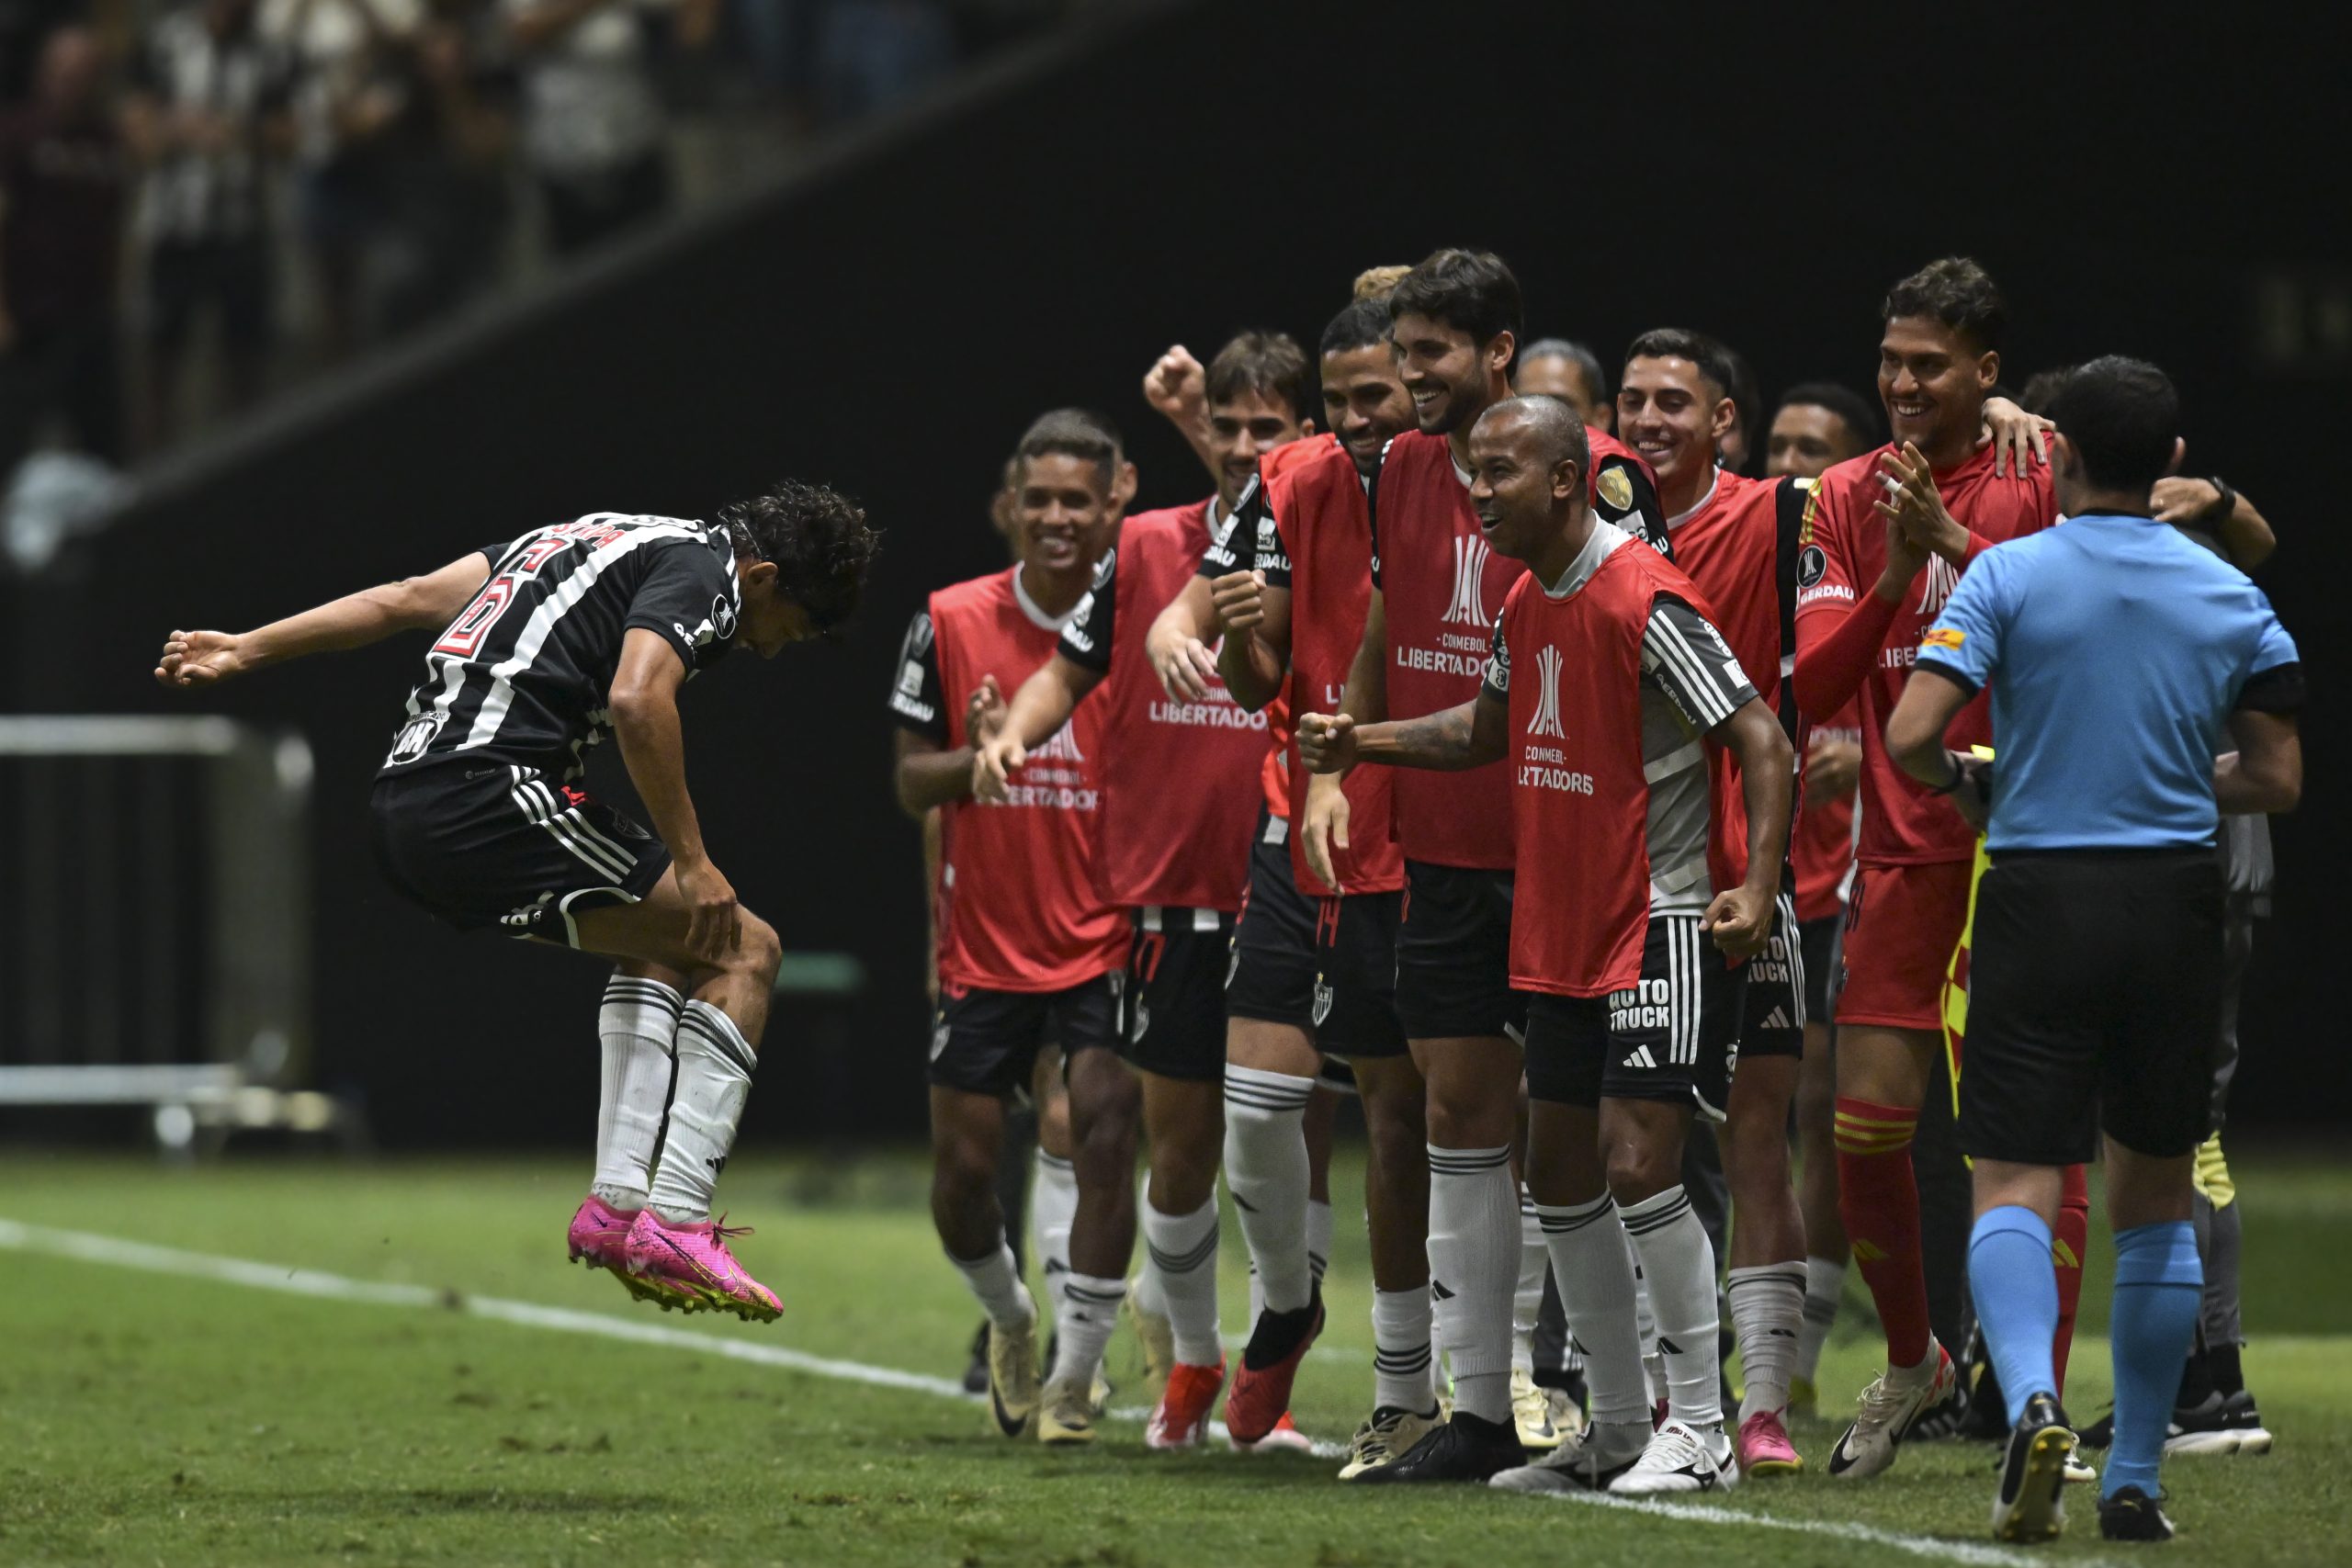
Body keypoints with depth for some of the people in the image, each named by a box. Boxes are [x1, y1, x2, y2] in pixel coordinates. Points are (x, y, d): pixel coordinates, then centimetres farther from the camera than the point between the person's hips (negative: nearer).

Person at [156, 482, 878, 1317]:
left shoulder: (605, 538, 26)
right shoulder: (699, 568, -1)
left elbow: (407, 598, 25)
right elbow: (636, 700, -20)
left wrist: (246, 650, 27)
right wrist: (691, 860, -13)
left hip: (404, 809, 9)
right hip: (492, 799, -9)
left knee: (665, 946, 24)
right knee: (743, 952, 0)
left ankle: (618, 1199, 12)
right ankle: (674, 1225, -10)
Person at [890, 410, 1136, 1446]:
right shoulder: (952, 623, -2)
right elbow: (910, 785, 3)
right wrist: (975, 755, -18)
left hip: (1104, 942, -2)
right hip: (983, 946, 2)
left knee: (1105, 1135, -17)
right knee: (961, 1176, 4)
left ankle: (1073, 1381, -6)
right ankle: (1010, 1320, 36)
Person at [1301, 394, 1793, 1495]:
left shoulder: (1643, 600, -17)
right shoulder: (1526, 605, 10)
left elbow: (1761, 742, -18)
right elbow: (1491, 728, 29)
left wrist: (1758, 887, -27)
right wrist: (1365, 741, 17)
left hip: (1660, 927, -9)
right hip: (1562, 937, 9)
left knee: (1636, 1160, -15)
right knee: (1561, 1173, 10)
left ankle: (1699, 1429, -8)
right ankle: (1618, 1428, 20)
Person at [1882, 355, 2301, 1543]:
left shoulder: (2007, 576, -5)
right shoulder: (2230, 595, 4)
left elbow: (1910, 737, -14)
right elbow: (2276, 779, 7)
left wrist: (1966, 783, 8)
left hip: (2041, 897, -2)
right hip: (2176, 903, 3)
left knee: (2014, 1185, -3)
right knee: (2154, 1198, 13)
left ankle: (2032, 1401, -30)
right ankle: (2135, 1480, 13)